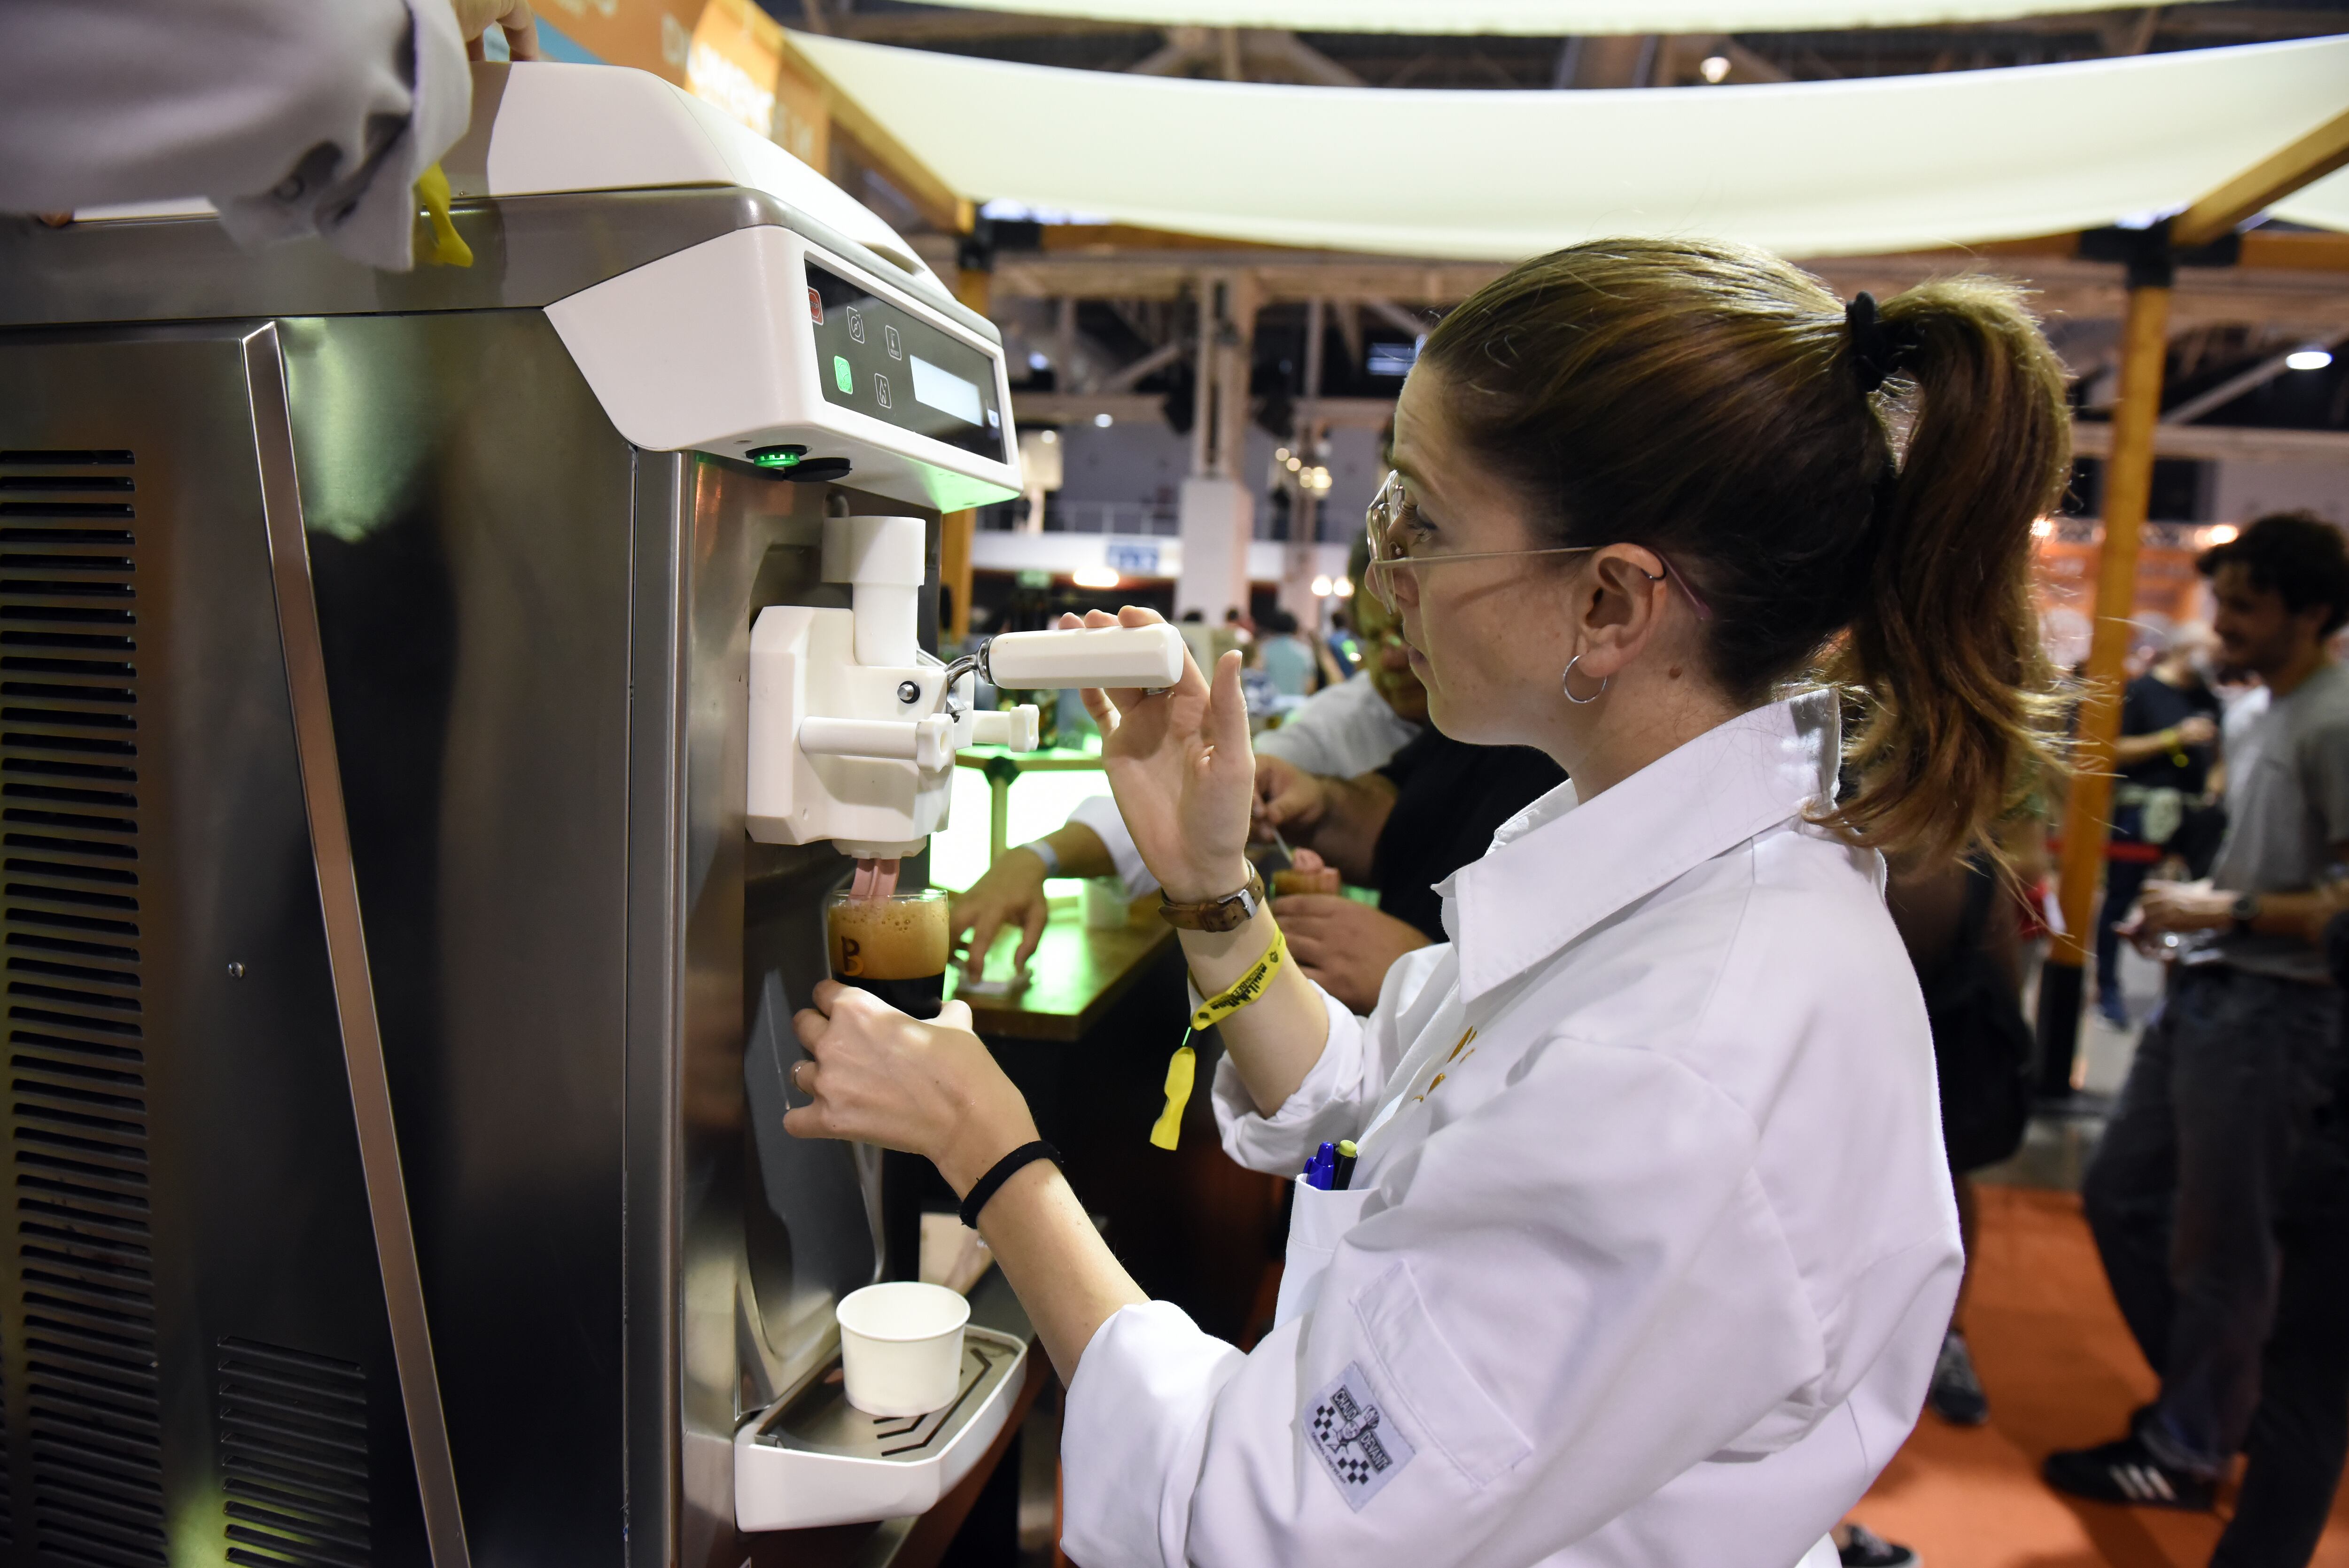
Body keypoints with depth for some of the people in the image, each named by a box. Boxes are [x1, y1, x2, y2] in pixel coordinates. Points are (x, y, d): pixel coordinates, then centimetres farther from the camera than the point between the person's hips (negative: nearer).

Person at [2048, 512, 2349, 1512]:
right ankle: (2206, 1397, 35)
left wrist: (2227, 912, -16)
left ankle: (2187, 1452, 22)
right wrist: (2183, 909, 7)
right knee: (2120, 1197, 17)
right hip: (2203, 993, 10)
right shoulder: (2268, 717, 14)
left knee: (2218, 1246, 4)